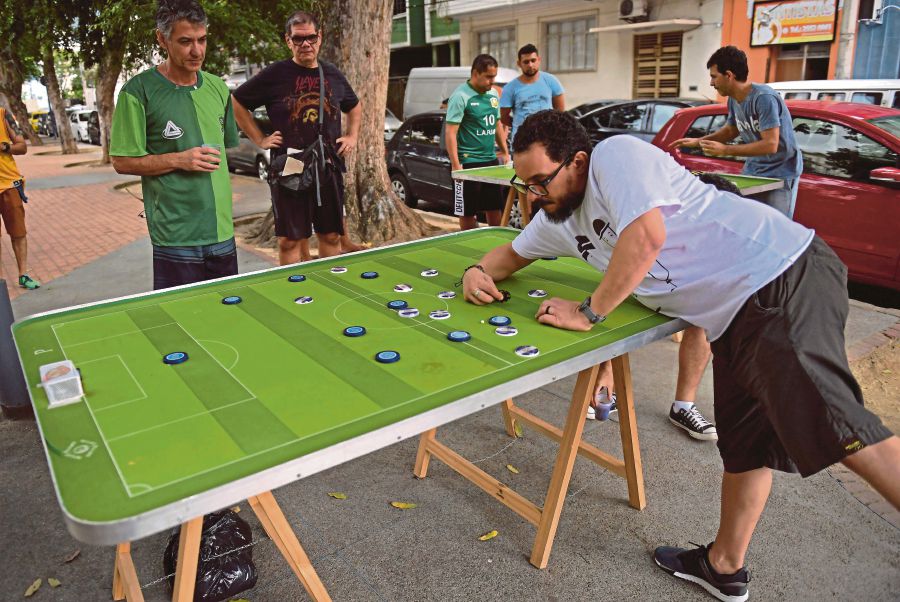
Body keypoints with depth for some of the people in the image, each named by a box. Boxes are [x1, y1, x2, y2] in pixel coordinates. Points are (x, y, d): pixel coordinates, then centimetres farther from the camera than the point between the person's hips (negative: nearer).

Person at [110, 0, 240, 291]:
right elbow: (122, 161, -6)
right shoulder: (138, 91, -6)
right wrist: (179, 160, -16)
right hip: (175, 237, -5)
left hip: (223, 231, 6)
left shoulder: (218, 88, 11)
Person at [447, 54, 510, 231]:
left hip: (491, 160, 7)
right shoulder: (460, 96, -12)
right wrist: (455, 165, -23)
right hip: (468, 163, -7)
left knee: (495, 208, 12)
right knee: (467, 212, 1)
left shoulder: (493, 94, 11)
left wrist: (505, 152, 16)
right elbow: (450, 133, -16)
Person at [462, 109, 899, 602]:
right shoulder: (559, 219, 14)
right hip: (735, 317, 9)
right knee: (744, 446, 16)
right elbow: (514, 253, 29)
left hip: (784, 279, -8)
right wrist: (479, 271, 6)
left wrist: (588, 313, -17)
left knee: (834, 429, -20)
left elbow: (646, 236, -27)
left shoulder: (614, 154, -13)